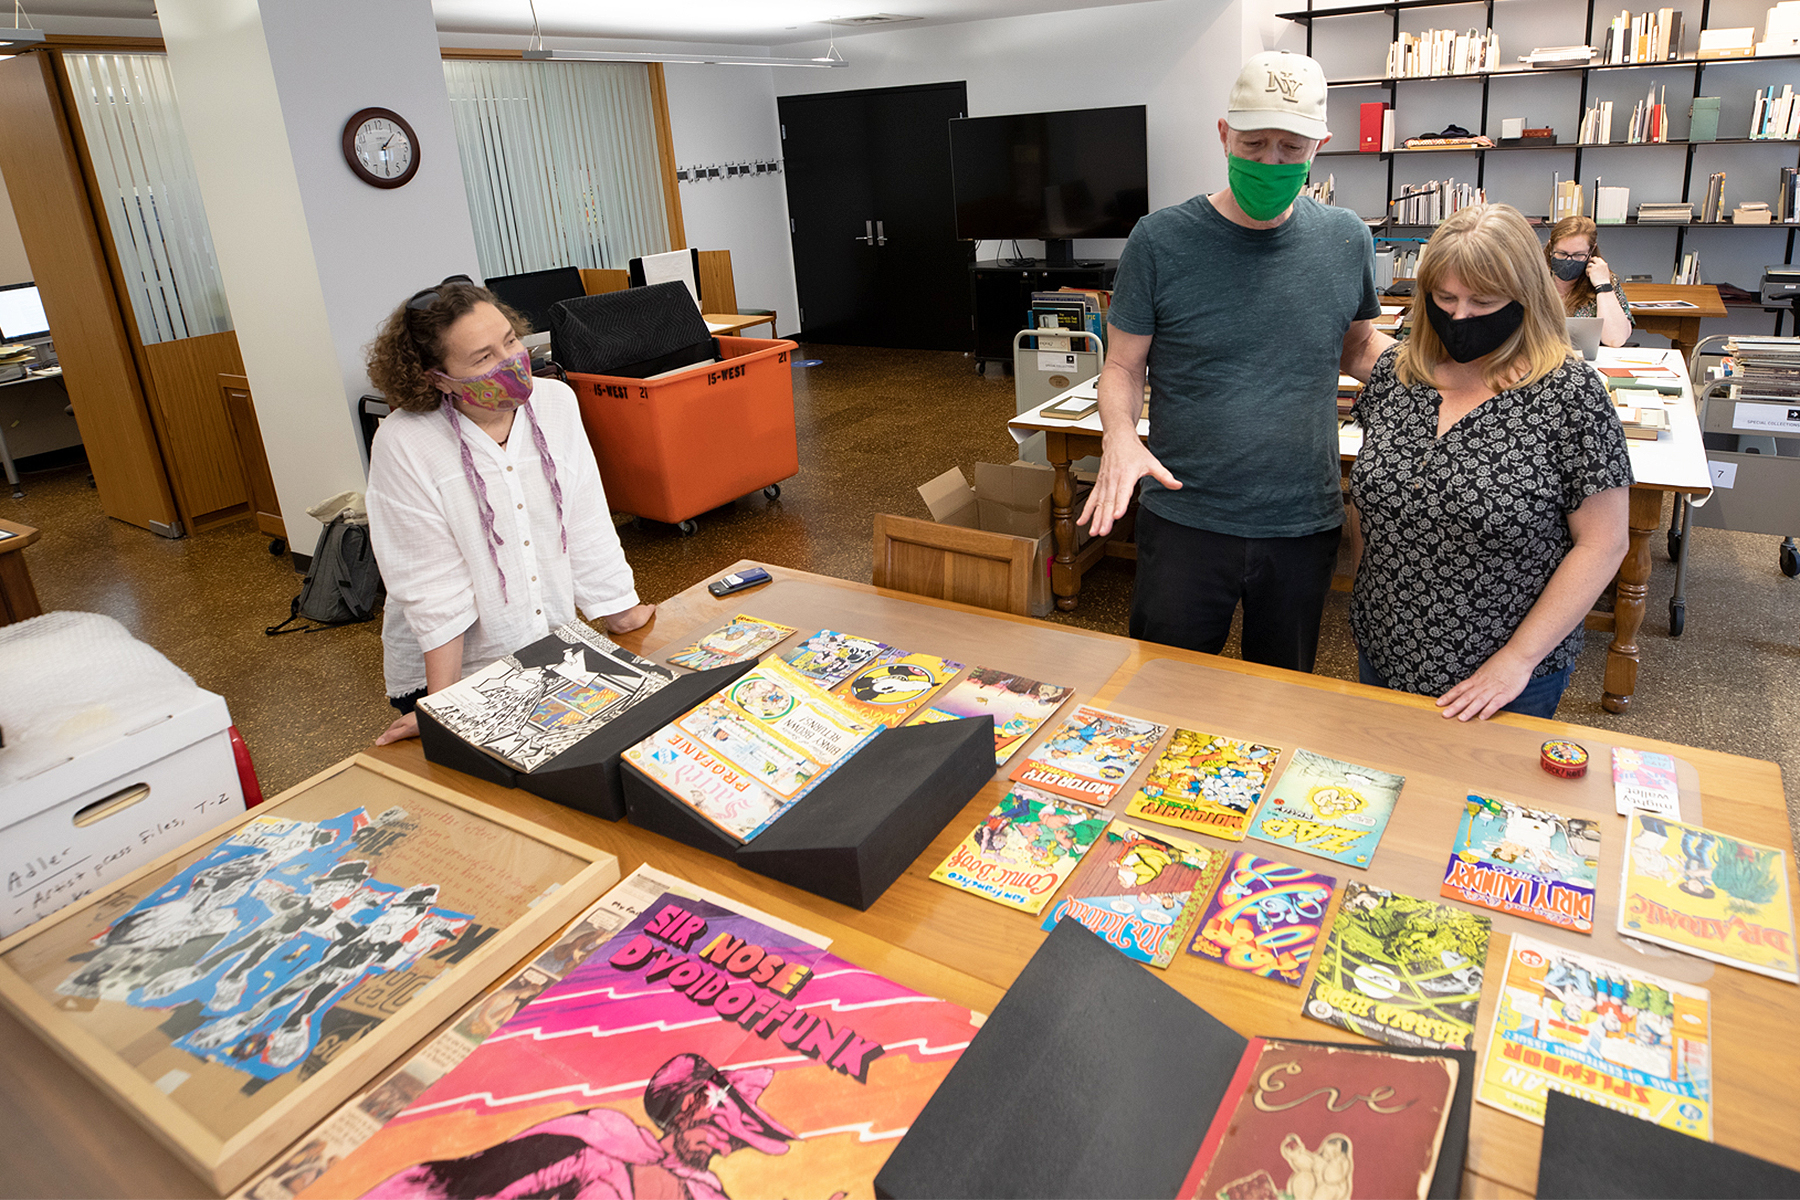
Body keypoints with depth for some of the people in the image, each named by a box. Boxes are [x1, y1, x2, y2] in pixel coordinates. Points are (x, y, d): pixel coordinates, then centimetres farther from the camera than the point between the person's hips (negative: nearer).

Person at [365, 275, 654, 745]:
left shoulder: (555, 402, -6)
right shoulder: (403, 445, -18)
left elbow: (587, 527, -1)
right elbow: (432, 583, -17)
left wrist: (621, 614, 1)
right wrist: (443, 704, -17)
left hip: (556, 654, 4)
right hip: (454, 669, -3)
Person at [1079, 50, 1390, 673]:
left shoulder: (1345, 238, 1)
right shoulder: (1162, 240, -7)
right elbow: (1123, 366, -3)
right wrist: (1119, 434, -23)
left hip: (1305, 525, 3)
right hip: (1185, 521, -2)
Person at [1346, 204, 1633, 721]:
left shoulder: (1570, 394, -14)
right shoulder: (1394, 372, -2)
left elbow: (1602, 544, -13)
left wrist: (1518, 658, -17)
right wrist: (1364, 593, 6)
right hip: (1384, 653, 4)